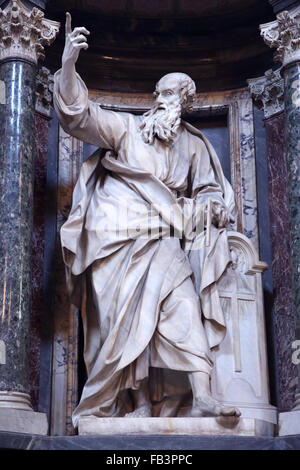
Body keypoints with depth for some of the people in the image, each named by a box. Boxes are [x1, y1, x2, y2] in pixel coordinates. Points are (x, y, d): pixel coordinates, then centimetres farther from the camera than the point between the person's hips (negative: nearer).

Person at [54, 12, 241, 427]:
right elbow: (80, 116, -10)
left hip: (164, 242, 3)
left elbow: (210, 190, 21)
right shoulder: (125, 127, 2)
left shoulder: (194, 144, 13)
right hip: (118, 240, -3)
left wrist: (210, 207, -4)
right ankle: (139, 404, 1)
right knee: (126, 319, -4)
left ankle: (201, 397, -17)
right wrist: (68, 66, -26)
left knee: (184, 307, -13)